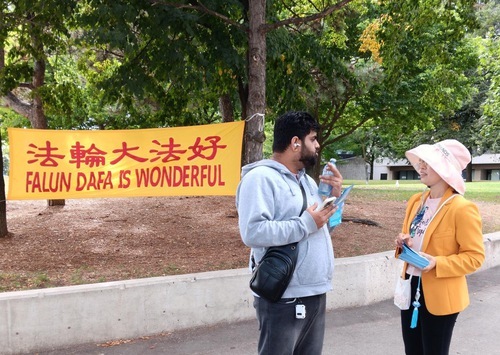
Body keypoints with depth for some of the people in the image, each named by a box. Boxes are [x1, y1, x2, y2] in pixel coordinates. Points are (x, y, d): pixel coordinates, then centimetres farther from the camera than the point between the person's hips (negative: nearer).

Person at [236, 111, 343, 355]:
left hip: (315, 293, 9)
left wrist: (334, 197, 6)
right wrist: (306, 224, -21)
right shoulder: (261, 178, -14)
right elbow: (253, 232, -27)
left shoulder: (307, 180, 15)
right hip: (283, 299, -9)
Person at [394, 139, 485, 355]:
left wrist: (437, 263, -25)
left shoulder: (462, 209, -16)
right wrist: (403, 243, -3)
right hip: (411, 287, 7)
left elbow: (475, 256, -14)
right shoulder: (416, 201, 6)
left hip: (440, 296, -7)